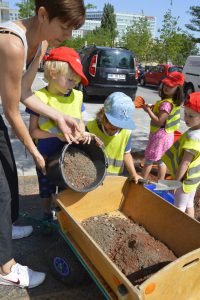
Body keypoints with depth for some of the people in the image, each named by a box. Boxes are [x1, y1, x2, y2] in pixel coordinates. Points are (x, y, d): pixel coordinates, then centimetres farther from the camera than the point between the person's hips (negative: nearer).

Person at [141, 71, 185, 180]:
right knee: (161, 160, 19)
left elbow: (159, 122, -26)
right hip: (166, 134, 9)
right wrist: (152, 108, 1)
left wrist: (148, 110, -18)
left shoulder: (166, 103, -25)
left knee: (149, 160, 5)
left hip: (160, 135, -9)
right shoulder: (175, 101, 4)